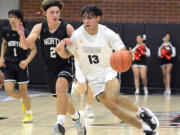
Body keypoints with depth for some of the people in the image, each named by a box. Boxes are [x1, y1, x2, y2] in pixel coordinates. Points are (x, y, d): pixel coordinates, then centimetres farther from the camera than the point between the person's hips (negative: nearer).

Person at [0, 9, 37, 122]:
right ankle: (23, 99, 26)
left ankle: (29, 114, 22)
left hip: (21, 65, -3)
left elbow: (34, 49, -3)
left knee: (23, 91, 2)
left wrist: (27, 61, -17)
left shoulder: (25, 33, -11)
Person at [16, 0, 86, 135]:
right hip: (50, 68, 4)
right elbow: (26, 46, -15)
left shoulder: (67, 28, -13)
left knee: (60, 87, -34)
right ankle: (76, 117, 47)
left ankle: (61, 123, -36)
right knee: (62, 100, 17)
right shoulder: (39, 28, -7)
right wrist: (22, 35, -36)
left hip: (65, 66, -4)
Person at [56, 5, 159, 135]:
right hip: (93, 77, 3)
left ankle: (140, 111, -8)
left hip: (109, 70, -3)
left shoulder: (107, 34, -13)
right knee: (112, 107, -10)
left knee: (112, 98, -31)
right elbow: (66, 54, 2)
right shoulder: (78, 35, -8)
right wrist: (60, 50, -22)